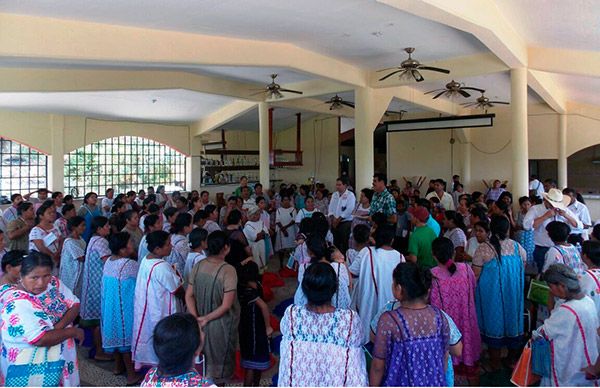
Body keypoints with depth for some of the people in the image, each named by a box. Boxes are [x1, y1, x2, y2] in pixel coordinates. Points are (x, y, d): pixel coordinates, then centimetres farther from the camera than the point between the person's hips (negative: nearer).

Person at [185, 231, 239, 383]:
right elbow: (226, 306, -25)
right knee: (219, 355, 19)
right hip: (221, 324, -5)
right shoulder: (228, 271, -25)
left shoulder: (198, 266, -9)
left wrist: (196, 319, -12)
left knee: (206, 353, 28)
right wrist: (206, 318, -15)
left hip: (202, 323, 5)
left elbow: (189, 296, -7)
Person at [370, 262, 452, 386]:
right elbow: (443, 359, 3)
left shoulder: (389, 320, -22)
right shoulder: (440, 316, -9)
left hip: (400, 383, -3)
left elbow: (378, 366, -15)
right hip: (433, 384, 4)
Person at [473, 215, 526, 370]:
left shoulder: (483, 249, -16)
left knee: (494, 322, 10)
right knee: (512, 319, 18)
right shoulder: (517, 247, -5)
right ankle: (513, 359, 34)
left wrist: (473, 292, 2)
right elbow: (523, 268, 8)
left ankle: (496, 362, 21)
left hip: (491, 294, -3)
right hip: (513, 293, 3)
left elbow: (475, 275, -13)